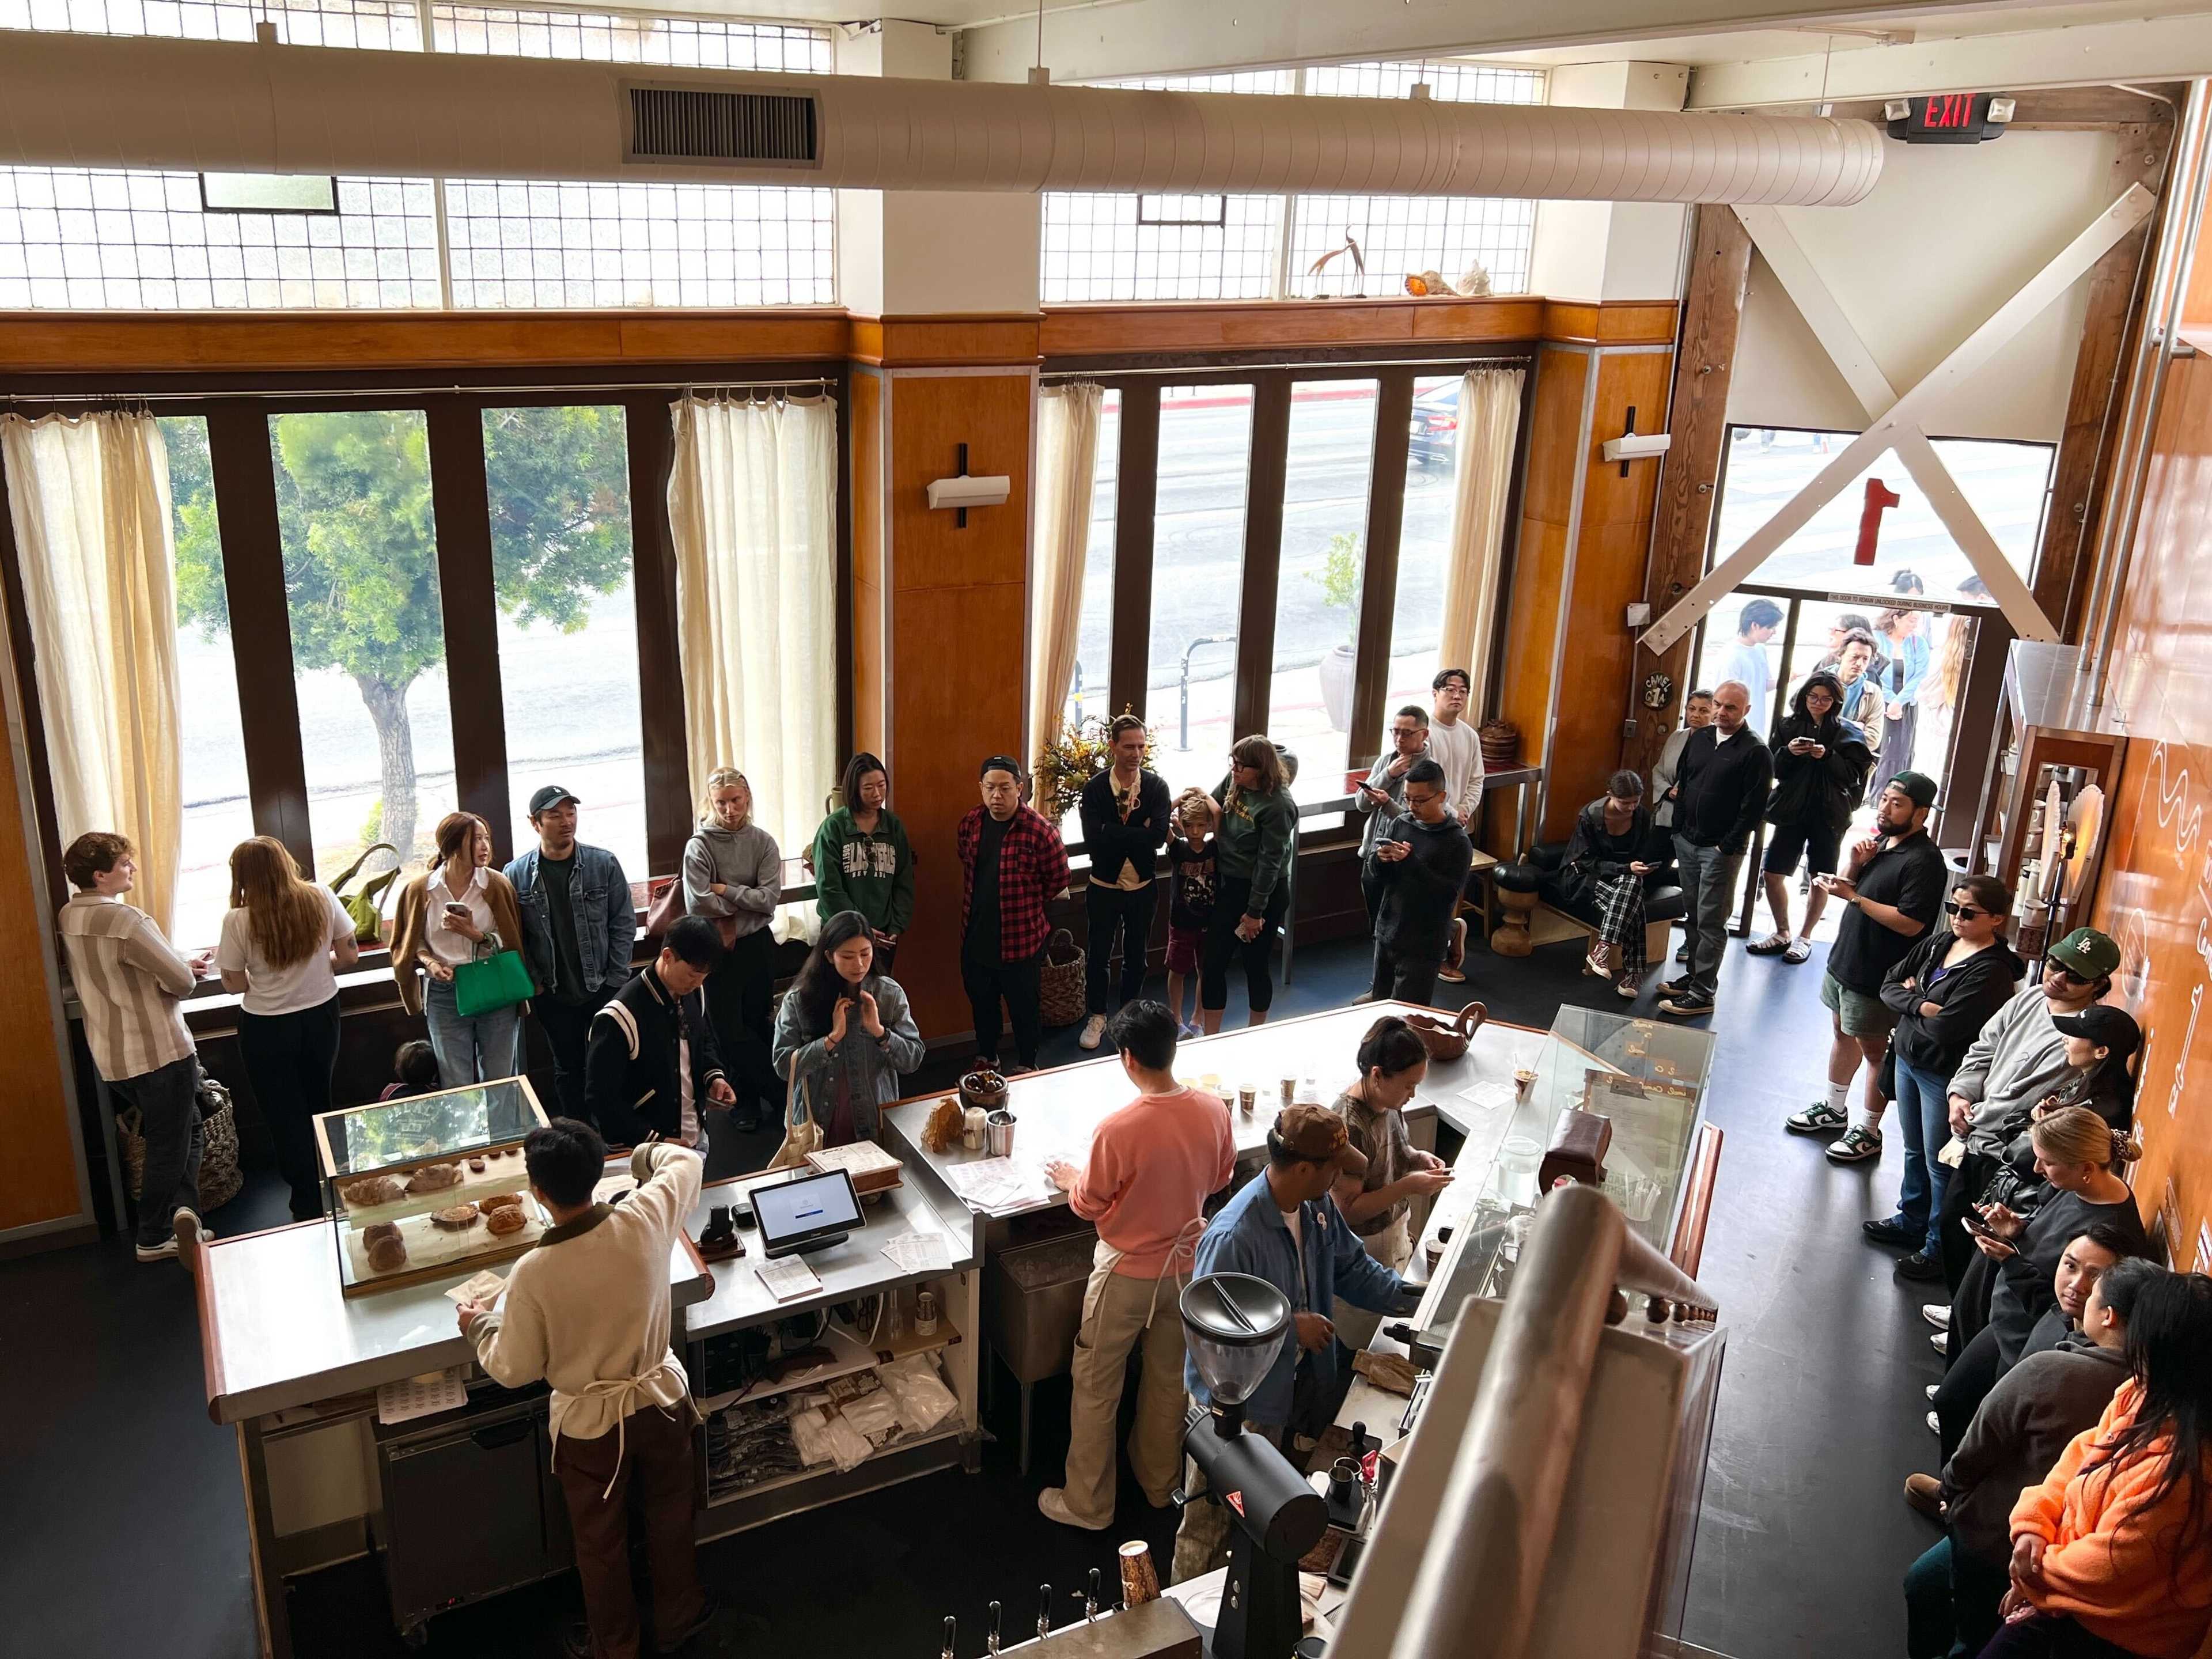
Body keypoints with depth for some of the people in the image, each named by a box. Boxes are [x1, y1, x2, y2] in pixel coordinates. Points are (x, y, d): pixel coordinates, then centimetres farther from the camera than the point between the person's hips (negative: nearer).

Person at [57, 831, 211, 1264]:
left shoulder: (70, 917, 3)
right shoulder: (124, 920, -24)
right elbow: (183, 982, -22)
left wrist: (180, 966, 8)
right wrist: (184, 972, 1)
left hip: (112, 1056, 8)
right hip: (159, 1051, -8)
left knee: (173, 1131, 22)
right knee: (171, 1145, 7)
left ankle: (182, 1208, 11)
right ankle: (153, 1240, 15)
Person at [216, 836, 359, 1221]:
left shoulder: (238, 920, -18)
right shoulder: (321, 899, -11)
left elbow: (235, 984, -10)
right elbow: (350, 956, -4)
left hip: (267, 1030, -3)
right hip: (321, 1017, 3)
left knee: (287, 1120, 13)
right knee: (318, 1110, 23)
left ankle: (309, 1209, 22)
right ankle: (328, 1196, 34)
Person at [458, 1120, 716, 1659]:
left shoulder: (533, 1273, -29)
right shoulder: (644, 1220, -23)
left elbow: (514, 1371, -14)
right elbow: (689, 1161, 0)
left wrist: (480, 1326, 4)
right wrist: (645, 1155, 21)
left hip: (590, 1423, -3)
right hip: (662, 1400, 3)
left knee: (601, 1543, 23)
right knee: (671, 1516, 28)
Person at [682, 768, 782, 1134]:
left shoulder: (763, 842, -2)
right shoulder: (699, 846, -8)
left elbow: (770, 898, -11)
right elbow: (698, 905, -18)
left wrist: (725, 890, -14)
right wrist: (745, 902, -11)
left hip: (758, 944, 2)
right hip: (718, 949, -2)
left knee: (755, 1024, 11)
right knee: (730, 1029, 0)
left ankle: (749, 1097, 25)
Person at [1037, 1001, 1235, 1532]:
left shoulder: (1118, 1129, -30)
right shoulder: (1213, 1110, -15)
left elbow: (1090, 1206, -14)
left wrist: (1070, 1179, 6)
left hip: (1128, 1273, -5)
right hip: (1185, 1264, 5)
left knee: (1096, 1389, 14)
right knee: (1170, 1378, 24)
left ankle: (1088, 1505, 27)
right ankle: (1159, 1482, 43)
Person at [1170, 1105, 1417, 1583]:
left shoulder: (1317, 1208, -8)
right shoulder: (1233, 1237, -35)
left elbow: (1353, 1269, 8)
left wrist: (1412, 1296, -4)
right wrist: (1291, 1327, -27)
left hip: (1285, 1390, 8)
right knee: (1212, 1523, 13)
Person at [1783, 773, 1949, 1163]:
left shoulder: (1924, 861, -21)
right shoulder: (1879, 842, 6)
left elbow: (1911, 923, -27)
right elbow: (1848, 886, 13)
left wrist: (1854, 896, -27)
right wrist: (1853, 864, -8)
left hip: (1876, 977, -9)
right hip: (1845, 959, 9)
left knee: (1874, 1051, 4)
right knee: (1843, 1033, 22)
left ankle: (1869, 1132, 17)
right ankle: (1834, 1108, 39)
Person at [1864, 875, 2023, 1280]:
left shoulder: (1992, 970, -22)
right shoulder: (1936, 943, 2)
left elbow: (1944, 1028, -27)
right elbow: (1890, 986, 1)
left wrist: (1909, 1000, -9)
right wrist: (1920, 1006, -18)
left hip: (1945, 1075, -8)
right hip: (1908, 1059, 8)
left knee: (1940, 1164, 5)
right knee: (1914, 1151, 23)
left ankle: (1939, 1247, 18)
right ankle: (1911, 1221, 41)